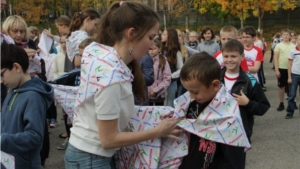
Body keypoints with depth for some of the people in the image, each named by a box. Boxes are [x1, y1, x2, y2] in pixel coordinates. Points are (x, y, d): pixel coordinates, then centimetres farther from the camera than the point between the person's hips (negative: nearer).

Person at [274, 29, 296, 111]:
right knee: (281, 86, 4)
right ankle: (281, 104, 13)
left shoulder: (293, 46, 6)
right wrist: (276, 70, -11)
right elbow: (275, 58, -4)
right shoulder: (278, 45, -2)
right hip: (281, 68, -2)